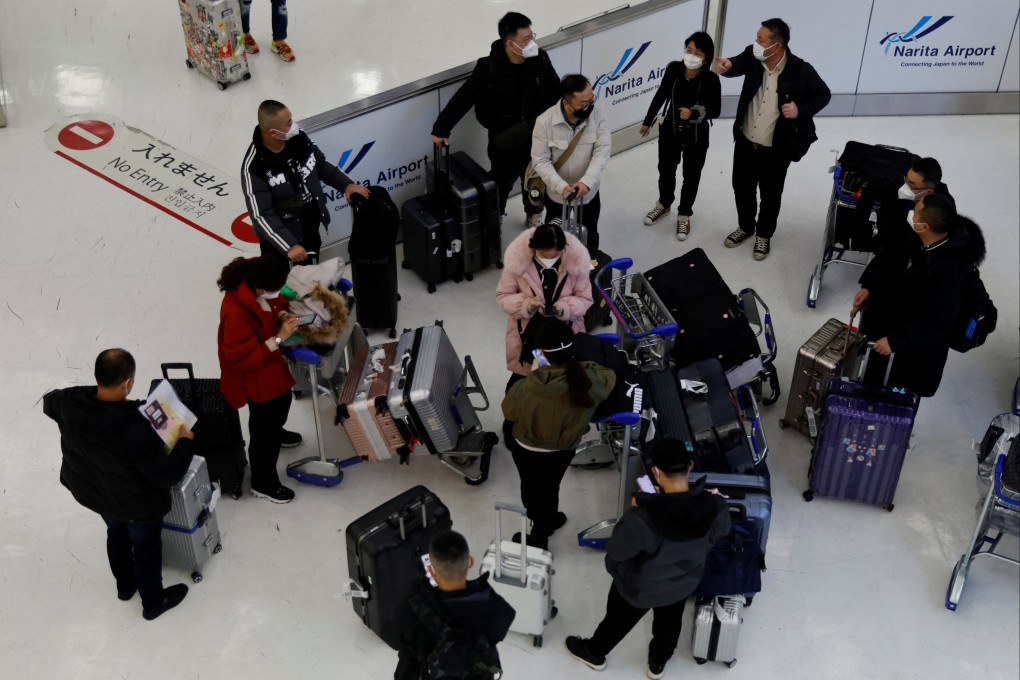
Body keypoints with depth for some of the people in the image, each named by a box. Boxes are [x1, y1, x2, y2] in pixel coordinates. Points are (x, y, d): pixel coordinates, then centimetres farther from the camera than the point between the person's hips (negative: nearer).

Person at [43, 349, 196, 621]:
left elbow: (49, 401, 1)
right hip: (136, 504, -6)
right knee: (146, 548, 23)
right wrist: (185, 442, -17)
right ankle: (153, 603, 48)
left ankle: (125, 586, 61)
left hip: (90, 491, 6)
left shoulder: (68, 403, -27)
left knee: (116, 534, 35)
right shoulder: (135, 430, -44)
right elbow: (167, 475, -32)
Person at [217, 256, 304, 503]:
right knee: (263, 429, 11)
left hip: (271, 364, 9)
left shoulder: (256, 285, -18)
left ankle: (275, 431, 69)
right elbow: (241, 357, -33)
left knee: (281, 403, 36)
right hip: (255, 378, -9)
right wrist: (278, 339, -36)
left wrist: (282, 315, -16)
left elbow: (275, 303, 5)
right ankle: (262, 484, 33)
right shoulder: (236, 313, -41)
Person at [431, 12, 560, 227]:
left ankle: (534, 216, 50)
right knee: (502, 182, 16)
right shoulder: (489, 68, -24)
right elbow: (463, 98, -23)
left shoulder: (540, 59, -14)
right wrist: (441, 128, -25)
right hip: (504, 140, -3)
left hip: (536, 136, 3)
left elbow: (556, 91, 1)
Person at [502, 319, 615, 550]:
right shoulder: (589, 382, -32)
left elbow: (509, 412, -13)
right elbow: (609, 375, -7)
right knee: (549, 488, 29)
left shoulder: (525, 388, -37)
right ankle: (539, 535, 52)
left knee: (531, 487, 30)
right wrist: (578, 364, -1)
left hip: (525, 449, -1)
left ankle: (542, 520, 56)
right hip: (561, 452, 2)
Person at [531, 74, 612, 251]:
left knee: (589, 239, 23)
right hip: (557, 195, -2)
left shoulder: (597, 114, -18)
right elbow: (540, 161, -18)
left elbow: (602, 151, -18)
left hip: (589, 193, 2)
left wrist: (586, 182, -32)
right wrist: (561, 186, -31)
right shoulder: (545, 122, -24)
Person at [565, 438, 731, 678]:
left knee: (618, 619, 29)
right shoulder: (716, 506, -31)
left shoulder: (643, 518, -44)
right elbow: (721, 532, -6)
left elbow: (616, 550, -24)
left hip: (639, 587, -3)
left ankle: (594, 652, 58)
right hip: (685, 582, 3)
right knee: (669, 622, 34)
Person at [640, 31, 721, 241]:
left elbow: (715, 111, -13)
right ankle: (664, 205, 50)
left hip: (697, 137, -3)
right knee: (666, 170, 23)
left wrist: (694, 113, -32)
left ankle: (684, 215, 38)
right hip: (670, 131, 3)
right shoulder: (673, 69, -17)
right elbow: (660, 96, -1)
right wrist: (647, 121, 9)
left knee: (691, 177, 15)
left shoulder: (711, 80, -24)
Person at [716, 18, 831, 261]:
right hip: (745, 142, 4)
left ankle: (764, 234, 39)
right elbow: (737, 64, -26)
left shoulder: (801, 70, -21)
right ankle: (745, 227, 46)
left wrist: (801, 110, -22)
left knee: (770, 195, 15)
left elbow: (823, 94, -7)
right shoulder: (753, 57, -11)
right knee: (742, 187, 20)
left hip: (776, 150, -4)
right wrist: (727, 65, -50)